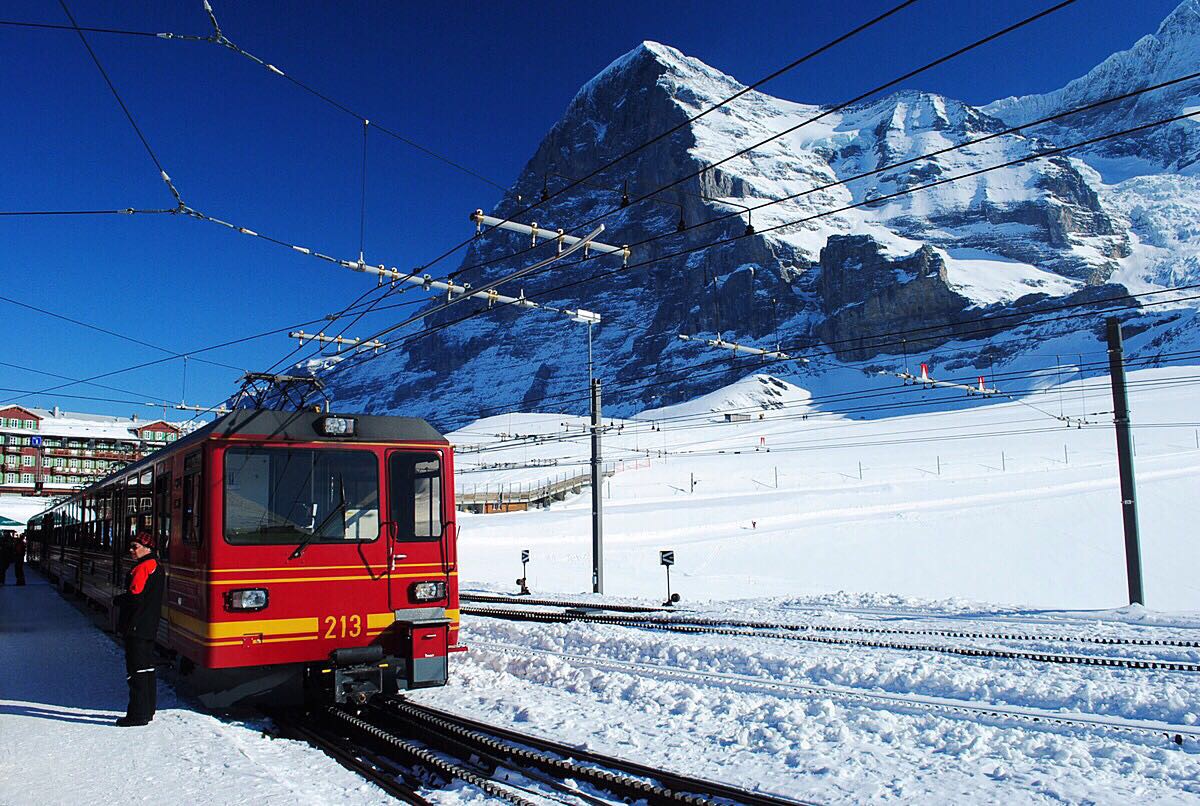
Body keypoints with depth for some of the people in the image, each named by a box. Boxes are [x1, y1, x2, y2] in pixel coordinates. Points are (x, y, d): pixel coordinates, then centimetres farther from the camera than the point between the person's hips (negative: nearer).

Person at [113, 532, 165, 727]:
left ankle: (138, 714, -4)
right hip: (150, 626, 10)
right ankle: (147, 710, 24)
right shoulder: (156, 566, 14)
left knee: (136, 669, -6)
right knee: (147, 667, 16)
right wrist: (124, 599, 14)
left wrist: (118, 600, -4)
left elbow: (134, 597, -22)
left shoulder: (141, 568, -17)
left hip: (136, 626, -10)